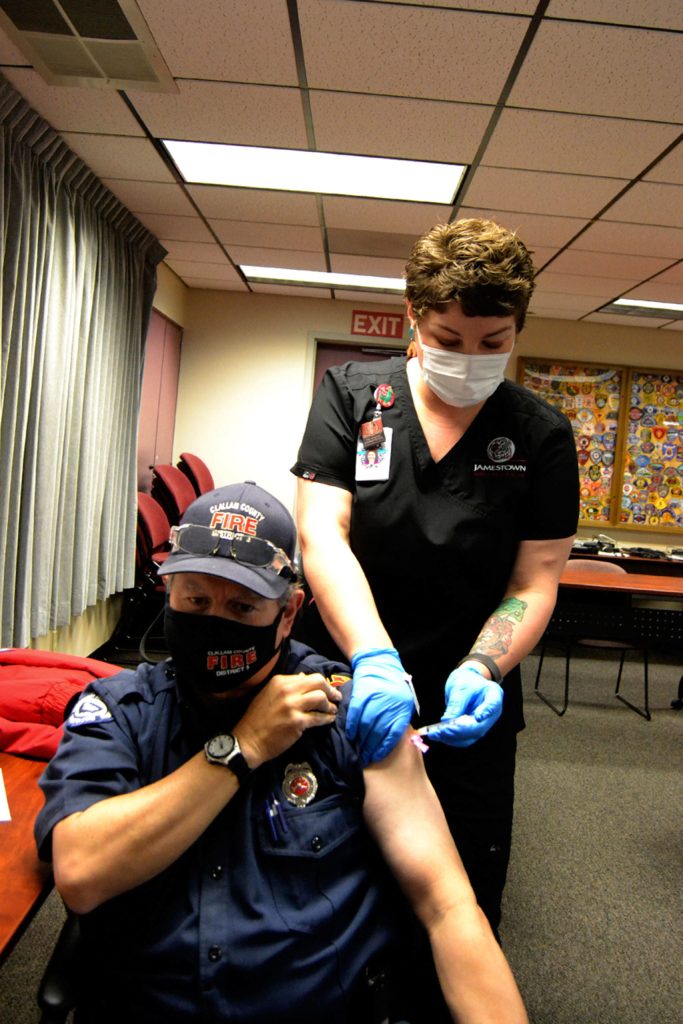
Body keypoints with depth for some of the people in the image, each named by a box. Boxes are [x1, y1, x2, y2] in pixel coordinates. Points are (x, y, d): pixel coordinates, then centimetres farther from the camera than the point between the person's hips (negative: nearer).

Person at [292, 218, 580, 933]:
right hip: (344, 688, 1)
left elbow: (534, 582, -2)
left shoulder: (542, 437, -3)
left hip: (467, 714, 0)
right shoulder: (351, 394, -5)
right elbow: (321, 535, -15)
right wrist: (373, 659, -28)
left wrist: (483, 669, -20)